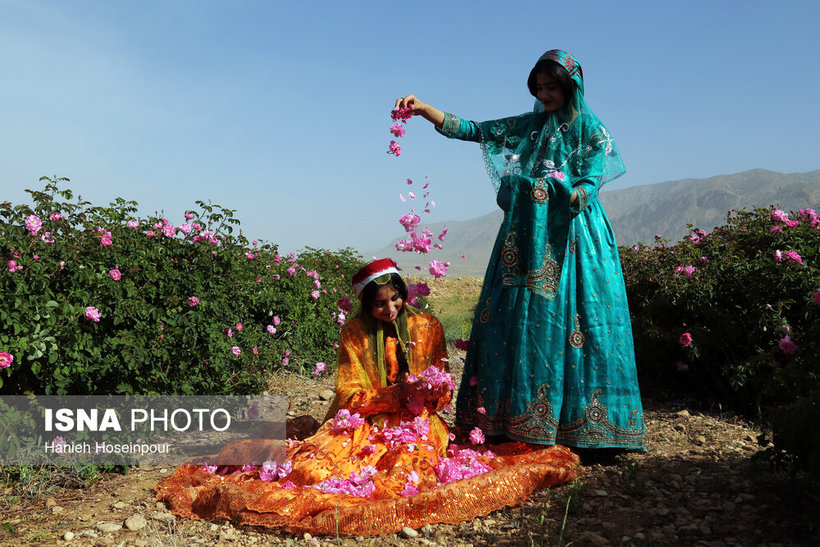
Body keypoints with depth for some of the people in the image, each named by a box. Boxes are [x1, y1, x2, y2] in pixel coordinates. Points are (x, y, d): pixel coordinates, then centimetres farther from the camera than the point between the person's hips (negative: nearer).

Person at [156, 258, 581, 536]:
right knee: (313, 469, -24)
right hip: (362, 422, 0)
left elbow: (442, 390, 10)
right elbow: (350, 395, -3)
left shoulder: (426, 327, 4)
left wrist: (431, 390, -16)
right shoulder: (355, 334, 1)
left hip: (415, 422, 0)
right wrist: (394, 394, -20)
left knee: (409, 471, -32)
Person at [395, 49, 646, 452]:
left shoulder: (590, 130, 7)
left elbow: (589, 184, -3)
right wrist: (423, 109, -2)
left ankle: (574, 426, -2)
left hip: (569, 237, -4)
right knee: (518, 323, -1)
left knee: (567, 324, -8)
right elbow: (471, 130, 10)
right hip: (525, 237, 4)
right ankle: (519, 422, 4)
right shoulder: (528, 126, 17)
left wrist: (570, 199, -24)